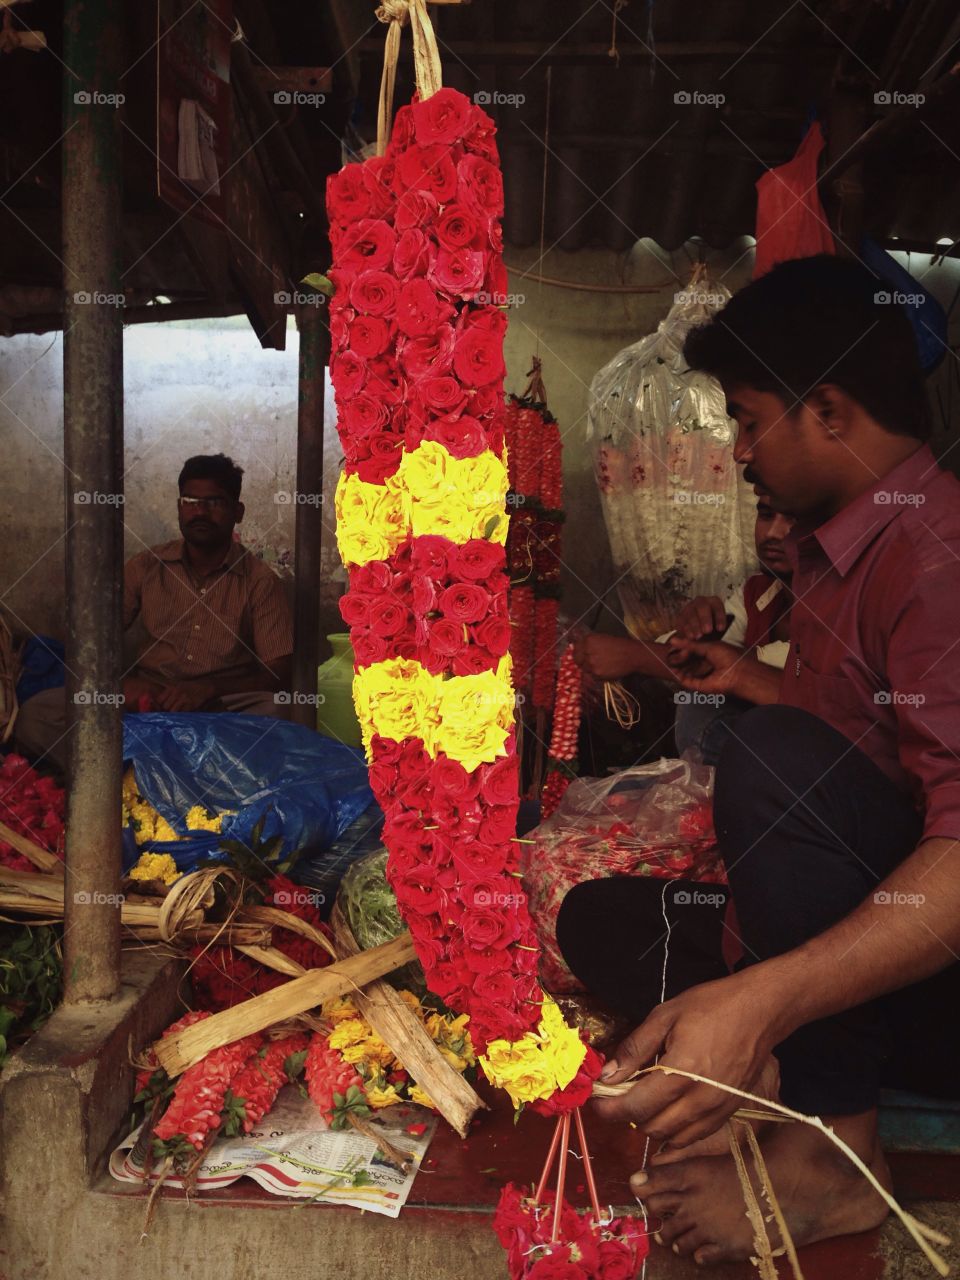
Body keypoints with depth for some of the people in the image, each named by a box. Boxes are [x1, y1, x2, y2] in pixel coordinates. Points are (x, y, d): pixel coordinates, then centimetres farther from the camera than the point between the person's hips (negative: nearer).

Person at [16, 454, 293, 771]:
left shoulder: (260, 581, 3)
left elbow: (279, 673, -4)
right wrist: (121, 683, -10)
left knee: (274, 711, -36)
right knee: (36, 713, -21)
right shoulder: (146, 566, 10)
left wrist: (208, 689, -20)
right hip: (145, 704, 2)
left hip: (222, 708, -2)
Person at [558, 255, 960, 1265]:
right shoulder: (827, 546, 8)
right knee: (597, 916, 9)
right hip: (862, 943, 9)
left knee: (774, 756, -32)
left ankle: (833, 1149, -18)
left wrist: (759, 1001, -44)